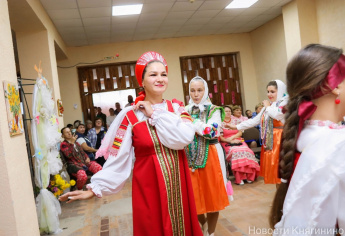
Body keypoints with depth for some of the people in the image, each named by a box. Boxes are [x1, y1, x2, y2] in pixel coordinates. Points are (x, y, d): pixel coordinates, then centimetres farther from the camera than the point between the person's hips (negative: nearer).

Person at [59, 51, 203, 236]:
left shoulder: (177, 108, 0)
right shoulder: (130, 115, -8)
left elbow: (184, 138, -19)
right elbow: (117, 158, -8)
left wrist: (154, 114, -15)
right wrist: (95, 188, -13)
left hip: (178, 184, 3)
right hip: (149, 186, -3)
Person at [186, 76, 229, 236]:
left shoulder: (214, 110, -2)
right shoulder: (186, 111, 8)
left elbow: (212, 132, -18)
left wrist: (191, 122, -18)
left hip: (210, 158, -3)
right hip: (191, 158, 3)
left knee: (212, 195, 6)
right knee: (194, 197, 9)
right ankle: (203, 222, 39)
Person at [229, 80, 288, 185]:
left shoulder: (284, 103, -3)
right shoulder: (267, 106, 17)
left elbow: (276, 114, -22)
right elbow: (254, 120, 17)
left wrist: (268, 107, -3)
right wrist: (236, 127, 12)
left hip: (279, 140, -7)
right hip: (268, 141, 7)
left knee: (279, 167, -7)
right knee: (271, 167, 9)